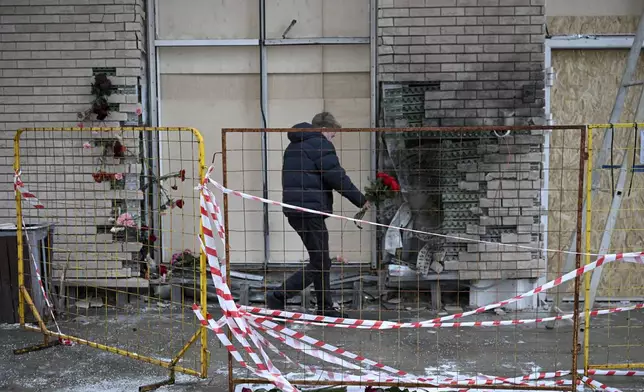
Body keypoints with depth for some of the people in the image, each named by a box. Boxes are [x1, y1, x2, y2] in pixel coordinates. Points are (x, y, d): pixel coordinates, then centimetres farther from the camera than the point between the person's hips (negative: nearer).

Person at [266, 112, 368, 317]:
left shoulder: (293, 146, 22)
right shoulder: (320, 145, -7)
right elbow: (338, 178, -11)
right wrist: (361, 200, 0)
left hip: (294, 209, 10)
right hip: (311, 210, -10)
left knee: (320, 260, 16)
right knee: (319, 263, -3)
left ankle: (325, 308, 21)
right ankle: (278, 297, -6)